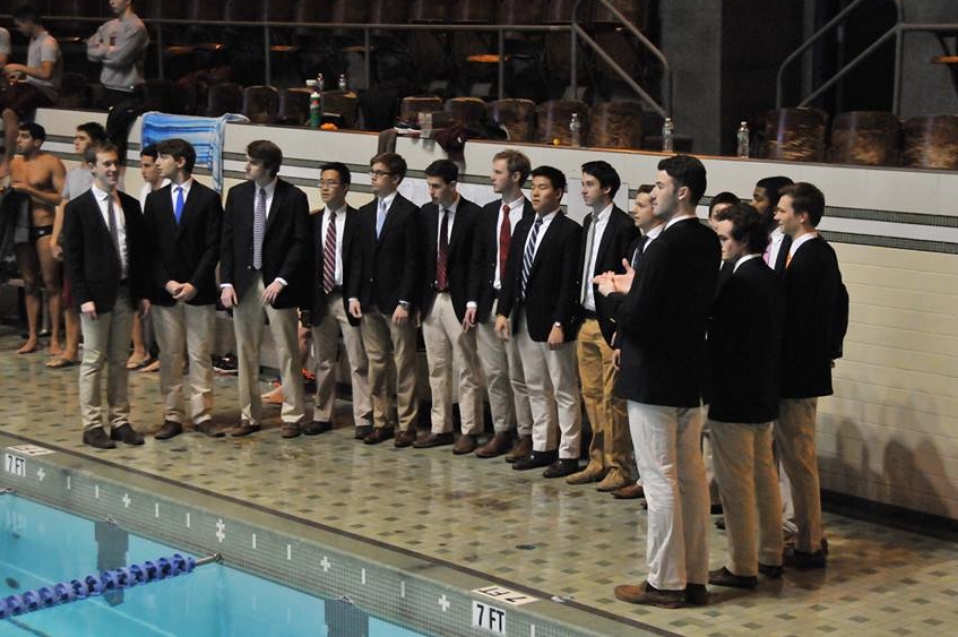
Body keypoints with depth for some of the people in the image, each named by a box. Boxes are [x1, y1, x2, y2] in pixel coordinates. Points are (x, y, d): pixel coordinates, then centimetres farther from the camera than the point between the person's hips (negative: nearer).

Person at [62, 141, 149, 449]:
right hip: (96, 294, -5)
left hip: (125, 292, 5)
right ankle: (92, 425, 6)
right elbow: (72, 258, -7)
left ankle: (119, 421, 16)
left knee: (120, 361, 10)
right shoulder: (78, 208, -5)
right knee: (93, 361, 0)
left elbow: (140, 251, 12)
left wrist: (143, 292, 6)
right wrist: (83, 298, -13)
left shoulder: (131, 205, 9)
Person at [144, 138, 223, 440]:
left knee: (200, 356, 1)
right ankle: (173, 416, 10)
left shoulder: (208, 198, -1)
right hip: (164, 291, 3)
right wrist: (165, 283, -7)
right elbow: (150, 247, 6)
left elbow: (213, 246, -5)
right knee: (169, 356, 5)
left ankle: (202, 415, 7)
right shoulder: (155, 200, 10)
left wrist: (195, 284, -13)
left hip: (199, 291, -3)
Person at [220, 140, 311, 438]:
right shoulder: (237, 194, 6)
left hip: (278, 284, -4)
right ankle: (249, 416, 15)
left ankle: (292, 416, 8)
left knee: (287, 352, 1)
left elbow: (300, 243, -7)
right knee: (246, 352, 8)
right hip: (243, 282, 4)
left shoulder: (294, 198, -5)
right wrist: (226, 282, -2)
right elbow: (227, 240, 6)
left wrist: (281, 280, -16)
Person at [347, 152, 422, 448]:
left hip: (397, 301, -6)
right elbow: (358, 257, 13)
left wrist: (405, 302, -15)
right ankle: (382, 421, 17)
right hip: (369, 301, 6)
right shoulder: (365, 213, 12)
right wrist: (354, 295, 4)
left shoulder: (409, 213, -7)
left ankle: (406, 425, 5)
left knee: (404, 365, 0)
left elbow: (413, 261, -11)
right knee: (377, 364, 10)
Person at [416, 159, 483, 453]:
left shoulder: (474, 215, -9)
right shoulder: (427, 213, 9)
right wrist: (417, 299, 7)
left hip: (459, 301, -6)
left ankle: (469, 431, 6)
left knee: (466, 370, 0)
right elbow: (422, 257, 12)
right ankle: (440, 428, 18)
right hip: (431, 299, 6)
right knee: (437, 369, 11)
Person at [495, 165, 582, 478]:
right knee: (537, 389, 14)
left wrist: (560, 323, -19)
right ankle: (542, 448, 22)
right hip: (525, 319, 8)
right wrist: (504, 311, 5)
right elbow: (511, 272, 13)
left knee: (564, 391, 0)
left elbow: (570, 282, -15)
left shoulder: (570, 231, -10)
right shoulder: (523, 227, 12)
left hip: (552, 321, -8)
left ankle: (568, 454, 5)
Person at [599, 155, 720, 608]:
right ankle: (694, 578, 20)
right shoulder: (708, 243, 7)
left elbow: (636, 318, -21)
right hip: (690, 377, 9)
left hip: (653, 379, -9)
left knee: (660, 481, -2)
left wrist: (616, 294, -2)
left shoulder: (665, 246, -20)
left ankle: (665, 582, 4)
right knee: (691, 477, 12)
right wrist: (633, 288, 11)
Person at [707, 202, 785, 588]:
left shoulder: (738, 282, -20)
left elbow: (722, 339, -20)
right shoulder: (770, 279, 9)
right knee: (763, 474, 17)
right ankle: (770, 556, 26)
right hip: (763, 395, 10)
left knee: (735, 482, -2)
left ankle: (742, 567, 4)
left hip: (733, 397, -10)